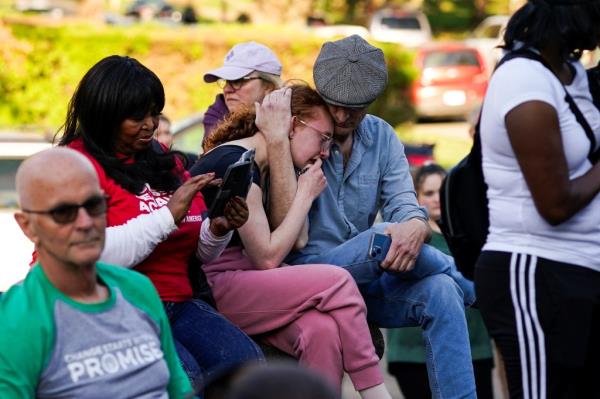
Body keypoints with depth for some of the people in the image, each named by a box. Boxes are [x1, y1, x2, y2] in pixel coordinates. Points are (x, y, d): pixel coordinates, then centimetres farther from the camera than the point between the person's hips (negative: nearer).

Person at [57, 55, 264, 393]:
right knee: (182, 376, -31)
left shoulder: (166, 161, 16)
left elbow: (200, 253, 19)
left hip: (176, 302, 6)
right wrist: (168, 216, -20)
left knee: (247, 362, -20)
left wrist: (219, 230, -4)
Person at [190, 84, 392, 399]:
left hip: (235, 284, 9)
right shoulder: (236, 163, -13)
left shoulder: (262, 168, 17)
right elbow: (267, 258, -14)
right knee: (337, 283, -17)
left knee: (322, 329, -19)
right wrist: (305, 195, -5)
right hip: (210, 289, -9)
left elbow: (297, 241, 9)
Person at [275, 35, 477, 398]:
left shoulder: (382, 138, 8)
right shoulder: (293, 136, -7)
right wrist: (278, 139, -26)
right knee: (382, 237, -32)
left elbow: (404, 207, -3)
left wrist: (416, 227, -29)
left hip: (366, 281, 5)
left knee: (439, 291, -27)